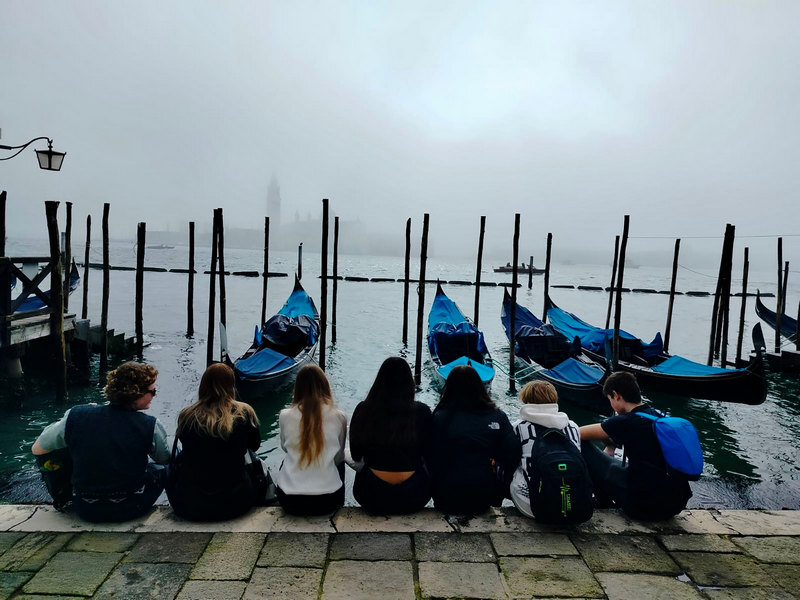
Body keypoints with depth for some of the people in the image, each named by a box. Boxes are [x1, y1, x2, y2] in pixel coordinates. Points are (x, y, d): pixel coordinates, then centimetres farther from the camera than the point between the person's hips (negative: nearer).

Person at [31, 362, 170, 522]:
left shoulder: (75, 416, -12)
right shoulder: (150, 426, -17)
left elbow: (37, 449, 3)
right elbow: (165, 459, 2)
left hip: (86, 511, 2)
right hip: (131, 509, -2)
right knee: (163, 469, 24)